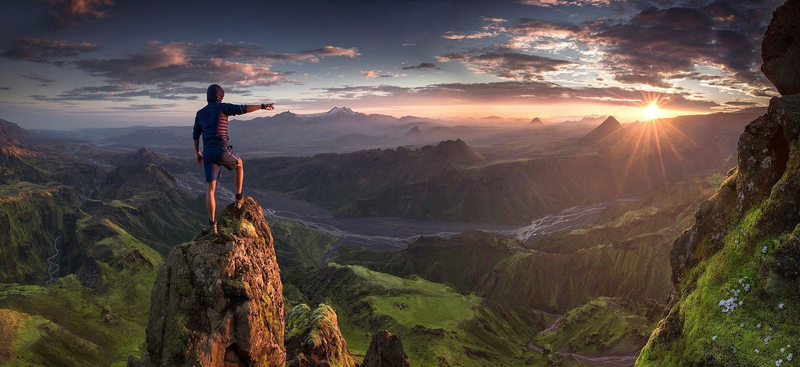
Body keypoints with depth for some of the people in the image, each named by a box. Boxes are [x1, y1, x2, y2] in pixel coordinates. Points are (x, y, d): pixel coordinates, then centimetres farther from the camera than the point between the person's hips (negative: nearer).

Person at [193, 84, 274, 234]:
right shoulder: (222, 107, 1)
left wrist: (198, 153, 34)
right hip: (222, 151, -4)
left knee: (210, 189, 8)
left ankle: (212, 223, 5)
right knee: (239, 164, 31)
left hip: (208, 153, 5)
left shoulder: (200, 113, 19)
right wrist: (262, 106, -7)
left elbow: (195, 135, 23)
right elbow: (243, 109, -12)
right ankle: (238, 197, 32)